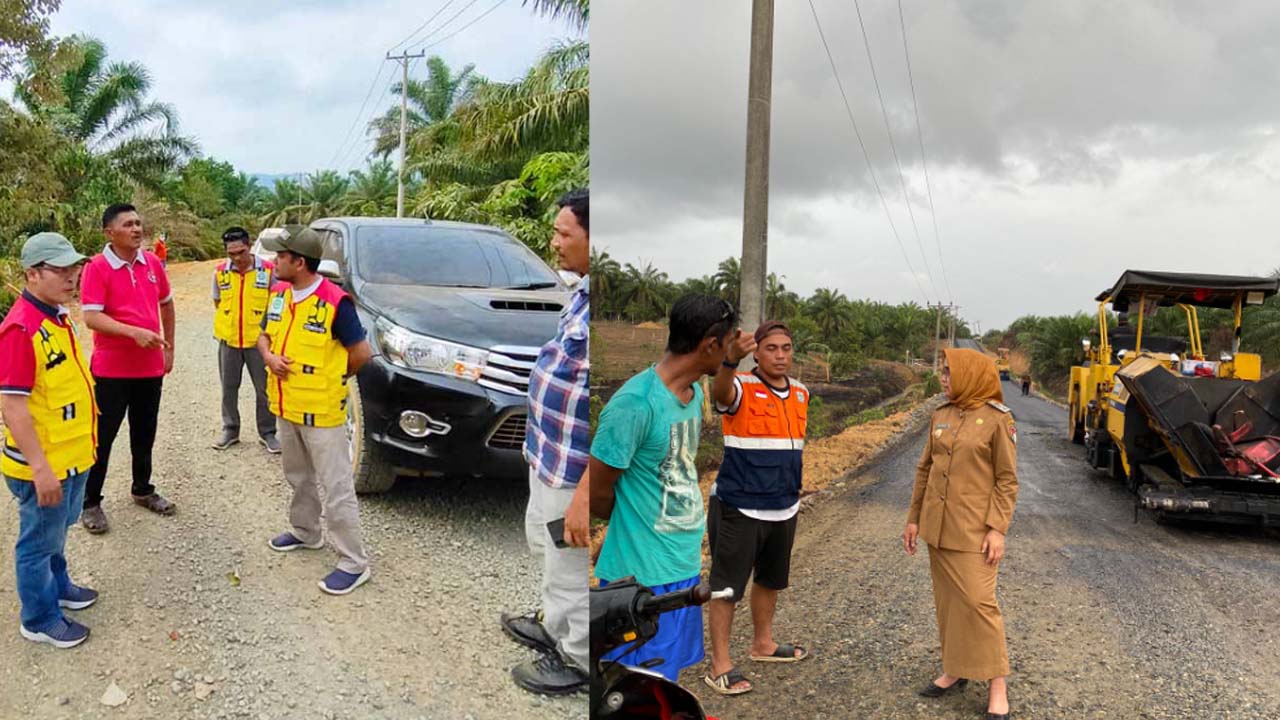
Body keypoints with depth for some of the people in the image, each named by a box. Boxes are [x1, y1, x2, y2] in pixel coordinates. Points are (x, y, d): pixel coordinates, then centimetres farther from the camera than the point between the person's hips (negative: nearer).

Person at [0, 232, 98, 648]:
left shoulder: (58, 316, 4)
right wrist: (40, 469, -26)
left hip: (72, 455, 9)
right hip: (44, 464, -9)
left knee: (57, 530, 27)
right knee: (39, 540, 9)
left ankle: (57, 586, 47)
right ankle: (39, 620, 26)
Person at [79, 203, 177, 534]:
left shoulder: (153, 262, 3)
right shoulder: (96, 268, -13)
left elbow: (166, 304, 16)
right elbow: (91, 318, -20)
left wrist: (169, 348, 16)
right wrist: (134, 332, -31)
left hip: (150, 366, 5)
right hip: (111, 368, -5)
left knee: (144, 432, 17)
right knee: (102, 436, 4)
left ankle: (143, 489, 33)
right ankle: (90, 503, 17)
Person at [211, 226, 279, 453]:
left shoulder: (268, 270, -9)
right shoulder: (220, 272, 0)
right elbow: (217, 303, 14)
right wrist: (229, 323, 6)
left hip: (259, 340, -3)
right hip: (229, 341, 3)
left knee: (265, 389, 4)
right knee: (229, 388, 13)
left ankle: (267, 432, 17)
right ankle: (230, 429, 28)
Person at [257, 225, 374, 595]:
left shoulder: (335, 302, -20)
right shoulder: (279, 294, 4)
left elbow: (362, 352, -15)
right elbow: (265, 335, 16)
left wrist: (331, 378, -1)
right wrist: (268, 356, -7)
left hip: (321, 411, -8)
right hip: (285, 407, 8)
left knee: (336, 487, -3)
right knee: (298, 477, 24)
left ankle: (354, 563, 3)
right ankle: (305, 532, 44)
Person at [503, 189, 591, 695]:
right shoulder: (583, 290, 4)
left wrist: (584, 496, -29)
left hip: (573, 471, -10)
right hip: (548, 454, 10)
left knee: (572, 569, 9)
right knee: (546, 547, 27)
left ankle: (578, 660, 31)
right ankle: (554, 627, 49)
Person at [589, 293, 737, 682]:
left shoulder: (694, 392, 3)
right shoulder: (635, 403, -24)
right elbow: (597, 494, -17)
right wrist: (638, 528, 0)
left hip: (685, 562, 8)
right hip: (643, 573, -8)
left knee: (668, 671, 22)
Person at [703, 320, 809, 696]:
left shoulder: (801, 393, 6)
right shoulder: (742, 388, -15)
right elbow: (720, 392, -40)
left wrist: (793, 494, 17)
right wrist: (731, 360, -61)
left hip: (784, 509, 7)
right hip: (739, 507, -7)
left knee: (770, 580, 21)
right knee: (727, 585, 2)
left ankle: (763, 643, 40)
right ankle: (720, 665, 13)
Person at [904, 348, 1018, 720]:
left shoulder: (997, 419, -9)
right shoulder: (940, 416, 7)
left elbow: (1007, 480, -8)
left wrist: (998, 528, -14)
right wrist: (914, 518, 12)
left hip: (973, 530, -6)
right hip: (937, 526, 6)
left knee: (978, 602, -5)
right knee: (946, 600, 12)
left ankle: (997, 685, 8)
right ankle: (955, 669, 26)